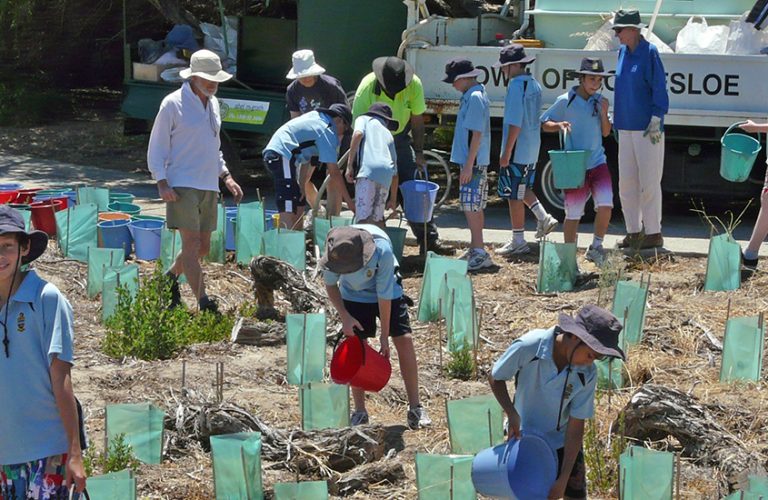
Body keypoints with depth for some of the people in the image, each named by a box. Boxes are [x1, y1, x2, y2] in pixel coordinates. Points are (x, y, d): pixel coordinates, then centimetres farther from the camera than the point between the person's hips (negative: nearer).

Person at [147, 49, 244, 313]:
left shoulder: (213, 103, 14)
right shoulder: (173, 104, -7)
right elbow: (156, 148, -4)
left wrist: (226, 176, 16)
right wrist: (162, 183, -16)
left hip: (209, 187, 7)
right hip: (182, 186, -7)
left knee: (203, 247, 10)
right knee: (192, 243, -12)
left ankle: (170, 277, 34)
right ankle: (204, 302, -13)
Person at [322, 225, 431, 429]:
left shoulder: (382, 250, -38)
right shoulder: (334, 251, -29)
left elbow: (384, 295, -29)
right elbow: (330, 284, -9)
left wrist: (384, 336, -22)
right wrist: (345, 317, -19)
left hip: (388, 291, -2)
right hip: (354, 296, 2)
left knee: (404, 341, -11)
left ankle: (415, 408, -3)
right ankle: (360, 412, 3)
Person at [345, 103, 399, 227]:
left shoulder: (364, 119, 24)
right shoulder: (388, 134, 36)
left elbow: (358, 134, -2)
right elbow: (395, 172, 32)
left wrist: (349, 165, -2)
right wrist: (393, 199, 39)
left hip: (368, 169, -5)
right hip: (386, 174, 5)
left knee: (364, 217, -13)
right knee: (377, 218, 15)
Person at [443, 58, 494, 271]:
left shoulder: (474, 98, -16)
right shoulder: (473, 95, 14)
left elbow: (476, 134, -20)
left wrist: (468, 165, -20)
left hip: (473, 163, -10)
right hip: (476, 162, 10)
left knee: (471, 207, -8)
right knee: (475, 207, 14)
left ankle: (479, 253, -7)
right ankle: (476, 249, 22)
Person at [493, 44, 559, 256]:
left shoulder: (516, 86, -18)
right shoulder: (534, 85, 11)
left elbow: (515, 123, -22)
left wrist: (506, 153, -19)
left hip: (517, 151, -9)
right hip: (532, 150, 9)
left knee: (514, 196, -1)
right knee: (523, 189, 25)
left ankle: (518, 242, 4)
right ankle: (544, 218, 15)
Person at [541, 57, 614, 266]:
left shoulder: (600, 100, 6)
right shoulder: (566, 101, -6)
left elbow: (606, 132, 10)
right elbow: (544, 123, 2)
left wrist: (604, 113, -7)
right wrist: (559, 125, -17)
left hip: (598, 163, 3)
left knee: (605, 206, -12)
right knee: (573, 214, 3)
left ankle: (596, 247, 9)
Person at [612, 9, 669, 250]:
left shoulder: (649, 52, -10)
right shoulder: (623, 52, 12)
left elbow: (659, 88, -13)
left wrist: (656, 120, -17)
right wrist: (617, 118, 19)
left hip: (646, 129, -8)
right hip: (626, 128, 8)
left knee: (648, 182, -3)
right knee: (626, 182, 9)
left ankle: (653, 233, 4)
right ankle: (634, 232, 16)